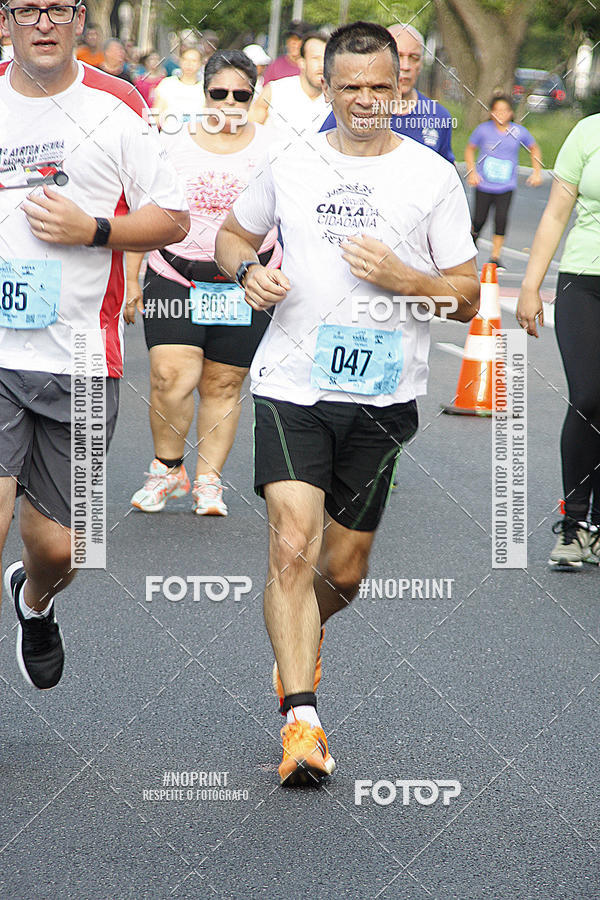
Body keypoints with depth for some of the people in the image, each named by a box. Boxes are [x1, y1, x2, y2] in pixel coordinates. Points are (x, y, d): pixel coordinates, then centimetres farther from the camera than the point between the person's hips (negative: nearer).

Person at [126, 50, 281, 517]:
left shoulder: (271, 149, 4)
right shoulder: (174, 143, 5)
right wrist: (131, 281, 7)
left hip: (246, 284, 0)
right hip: (176, 276, 0)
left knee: (223, 385, 4)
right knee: (171, 376, -13)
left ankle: (208, 480, 17)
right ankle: (167, 468, 8)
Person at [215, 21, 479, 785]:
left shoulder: (433, 176, 2)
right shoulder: (291, 166, 6)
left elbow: (467, 297, 4)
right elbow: (232, 233, 22)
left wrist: (402, 278, -14)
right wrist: (249, 271, 0)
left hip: (382, 397, 1)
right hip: (291, 386, -1)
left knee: (343, 571, 11)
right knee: (292, 546, -17)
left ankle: (300, 642, 45)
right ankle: (301, 720, -17)